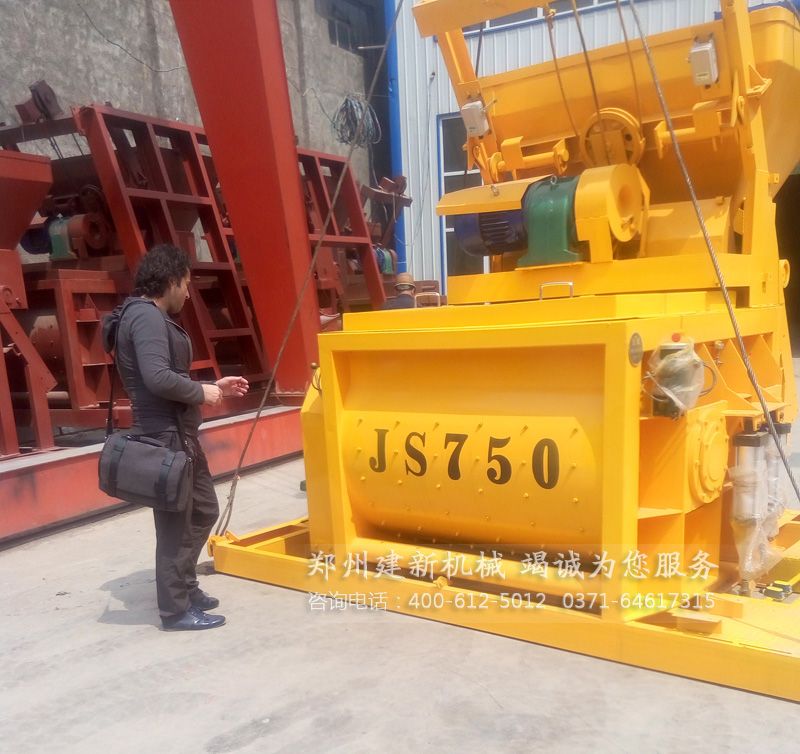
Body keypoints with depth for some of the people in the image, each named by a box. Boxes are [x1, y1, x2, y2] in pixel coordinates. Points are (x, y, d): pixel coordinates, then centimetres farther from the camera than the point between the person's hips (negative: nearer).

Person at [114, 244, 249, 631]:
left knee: (204, 510, 19)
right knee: (176, 524, 1)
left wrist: (213, 386, 11)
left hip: (179, 433, 11)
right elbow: (158, 378, -28)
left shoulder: (155, 317, 16)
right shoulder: (147, 316, -16)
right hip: (165, 437, -11)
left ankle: (185, 587, 32)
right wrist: (201, 392, -14)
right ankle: (176, 609, 14)